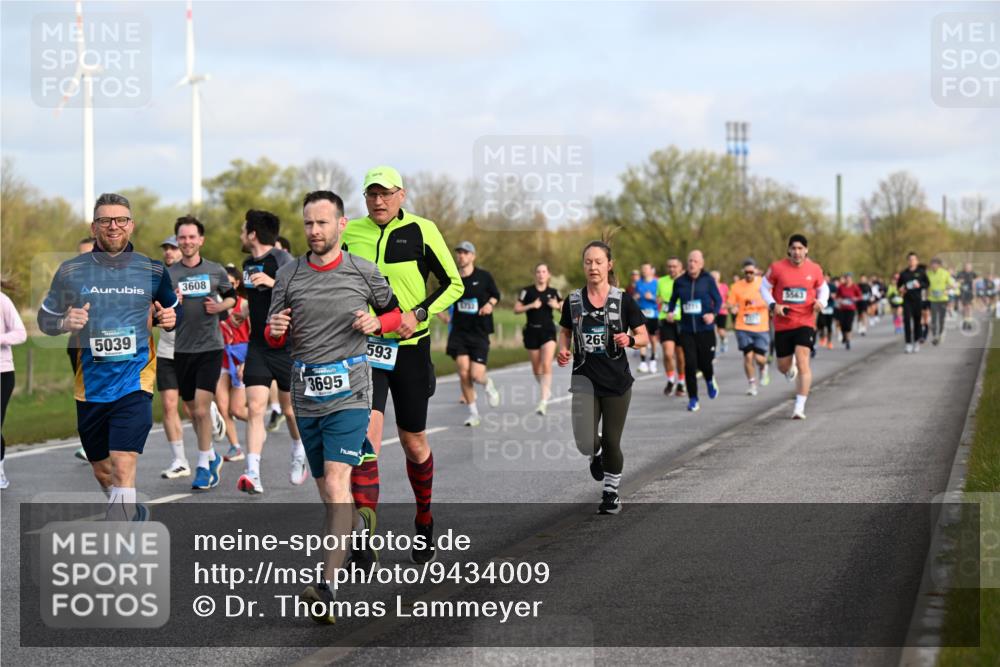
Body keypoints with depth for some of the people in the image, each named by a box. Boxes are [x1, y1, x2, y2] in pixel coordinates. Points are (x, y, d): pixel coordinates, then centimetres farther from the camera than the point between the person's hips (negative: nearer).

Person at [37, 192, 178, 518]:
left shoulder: (153, 270, 2)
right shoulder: (71, 271, 0)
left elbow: (171, 309, 19)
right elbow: (45, 318, 10)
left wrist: (170, 319, -5)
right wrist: (65, 322, -13)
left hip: (134, 383, -2)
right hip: (90, 385, 2)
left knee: (123, 469, -17)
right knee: (102, 471, 16)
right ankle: (132, 515, 45)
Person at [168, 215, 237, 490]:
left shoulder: (216, 270, 1)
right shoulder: (168, 274, 3)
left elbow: (232, 297, 16)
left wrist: (220, 306, -5)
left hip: (210, 347, -3)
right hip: (182, 349, 3)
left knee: (202, 409, -13)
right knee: (193, 411, 12)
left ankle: (203, 465, -3)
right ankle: (211, 457, 32)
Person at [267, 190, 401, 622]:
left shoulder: (364, 272, 0)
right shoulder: (288, 275, 6)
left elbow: (397, 311, 14)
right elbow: (275, 340, 11)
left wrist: (377, 323, -7)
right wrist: (275, 330, -12)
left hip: (348, 394, -4)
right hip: (306, 396, 4)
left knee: (336, 486, -18)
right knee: (327, 493, 13)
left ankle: (326, 588, -24)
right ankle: (362, 521, 48)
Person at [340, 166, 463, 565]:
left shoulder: (422, 231, -4)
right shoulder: (351, 233, 3)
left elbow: (453, 284, 0)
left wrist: (419, 313, -13)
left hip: (410, 346, -1)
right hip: (364, 347, 1)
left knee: (414, 443, 11)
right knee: (365, 436, -15)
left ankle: (424, 522, 35)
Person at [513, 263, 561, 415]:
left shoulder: (553, 292, 4)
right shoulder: (527, 291, -1)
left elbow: (564, 309, 12)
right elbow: (516, 309, -3)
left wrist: (557, 306, -9)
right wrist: (531, 306, -17)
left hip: (548, 330, -1)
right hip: (532, 331, 1)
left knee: (546, 365, -16)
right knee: (536, 367, 10)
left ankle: (543, 401, -19)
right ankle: (545, 390, 37)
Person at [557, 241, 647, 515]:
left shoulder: (623, 300, -4)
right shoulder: (573, 301, 1)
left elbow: (644, 337, 1)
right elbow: (566, 333, 15)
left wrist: (629, 340, -20)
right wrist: (563, 350, -5)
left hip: (617, 381, -1)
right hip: (585, 379, 1)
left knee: (611, 442, 4)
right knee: (585, 443, -11)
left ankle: (611, 492, 26)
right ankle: (597, 454, 26)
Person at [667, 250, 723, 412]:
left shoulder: (708, 280, -2)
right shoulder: (679, 282, 4)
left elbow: (718, 299, 3)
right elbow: (673, 299, 18)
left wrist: (713, 314, -14)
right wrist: (670, 312, 0)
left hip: (705, 329, -1)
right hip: (686, 330, 1)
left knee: (704, 362, 3)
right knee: (690, 364, -8)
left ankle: (710, 380, 41)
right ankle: (693, 399, 4)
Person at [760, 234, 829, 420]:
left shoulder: (815, 269, -1)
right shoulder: (777, 268, -5)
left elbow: (823, 288, 15)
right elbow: (764, 287, 7)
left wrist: (821, 301, -7)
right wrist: (773, 305, -10)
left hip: (805, 323, -1)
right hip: (782, 324, 1)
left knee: (802, 361, -18)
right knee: (783, 366, 10)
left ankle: (800, 407, -16)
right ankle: (791, 368, 52)